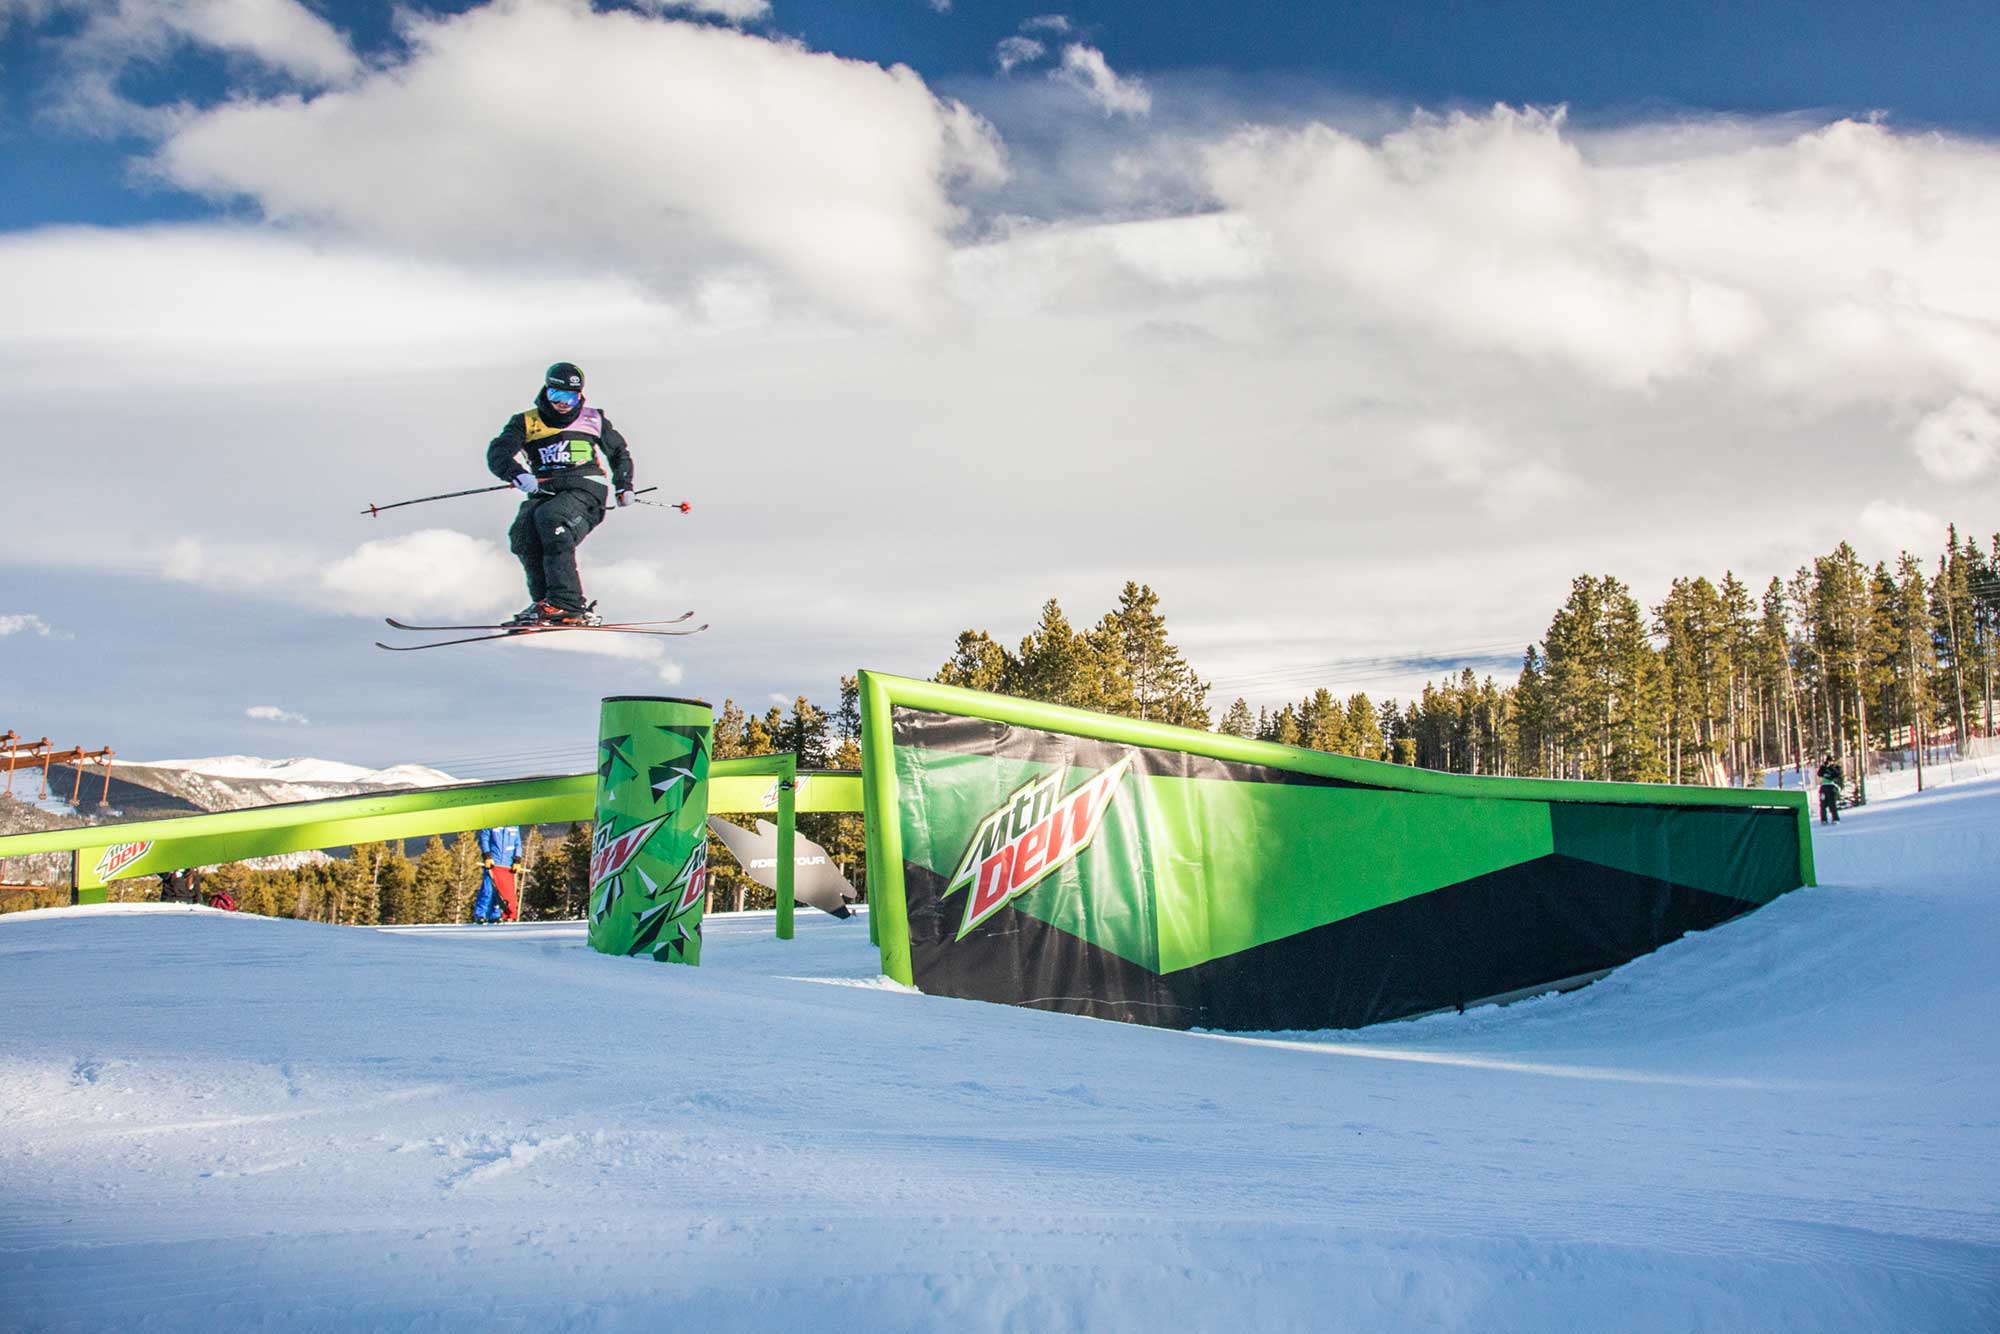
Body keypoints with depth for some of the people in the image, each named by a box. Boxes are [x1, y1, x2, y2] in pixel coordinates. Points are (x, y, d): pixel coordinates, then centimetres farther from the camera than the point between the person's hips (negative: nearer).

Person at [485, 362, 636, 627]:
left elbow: (619, 452, 33)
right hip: (544, 493, 3)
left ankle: (567, 604, -40)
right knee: (522, 533, -30)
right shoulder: (526, 423, 14)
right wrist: (517, 474, -23)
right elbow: (497, 454, -2)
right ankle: (543, 600, -24)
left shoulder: (593, 420, 16)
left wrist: (624, 485, 20)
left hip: (585, 490, -3)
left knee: (550, 517, -35)